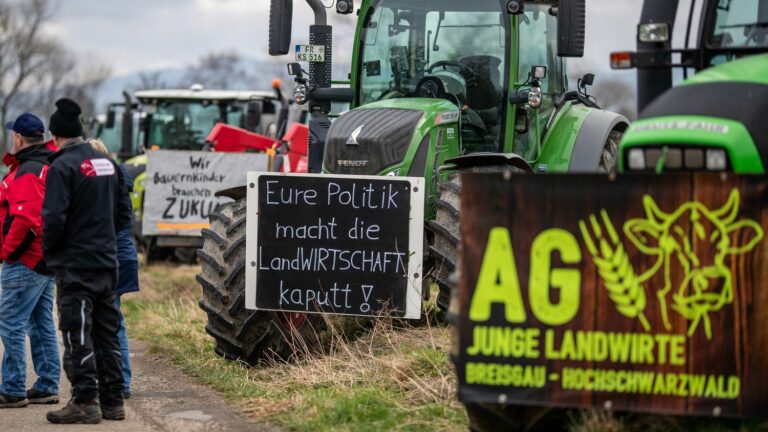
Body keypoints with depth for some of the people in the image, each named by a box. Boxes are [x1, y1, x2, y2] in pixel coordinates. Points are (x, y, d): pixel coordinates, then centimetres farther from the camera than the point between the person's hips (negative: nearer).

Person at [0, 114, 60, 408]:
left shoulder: (27, 172, -18)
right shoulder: (48, 166, 13)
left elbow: (25, 218, -27)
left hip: (25, 261, -10)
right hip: (46, 261, 10)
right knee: (42, 325, 14)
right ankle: (47, 387, 18)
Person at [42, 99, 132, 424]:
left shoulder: (62, 166, -13)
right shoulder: (108, 163, 10)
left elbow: (54, 218, -19)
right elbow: (124, 214, 14)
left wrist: (48, 250, -3)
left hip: (75, 264, -7)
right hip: (107, 262, 7)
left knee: (78, 336, -3)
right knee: (107, 333, 12)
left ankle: (85, 402, -4)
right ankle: (112, 401, 16)